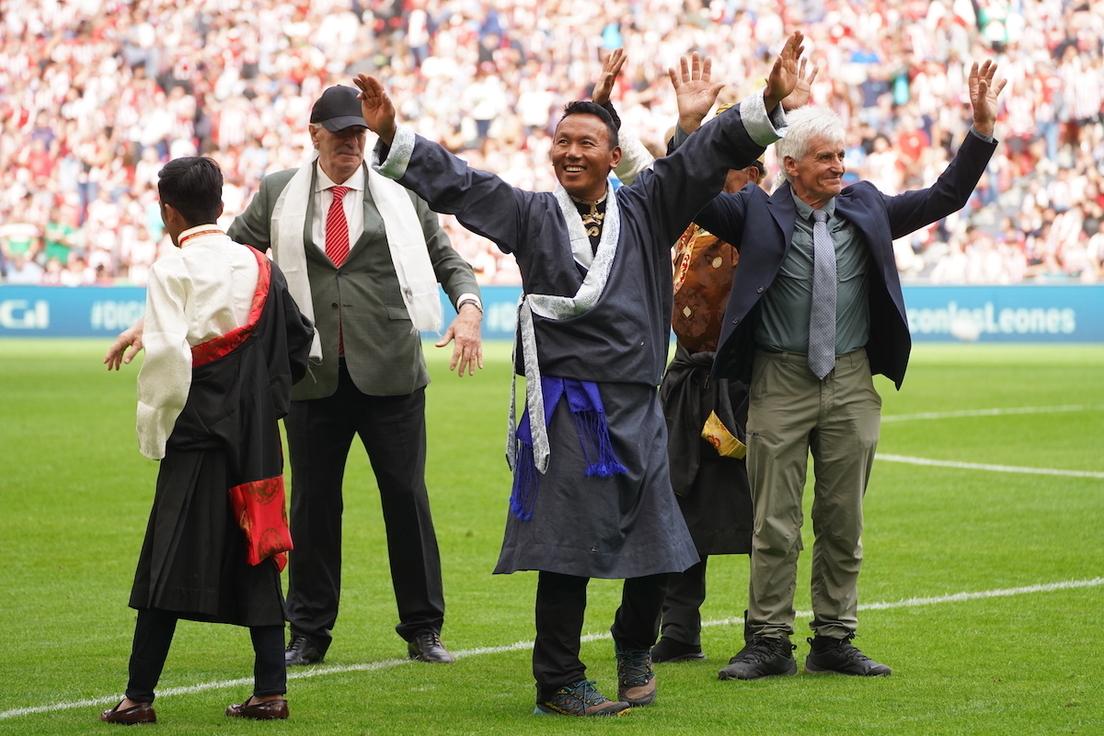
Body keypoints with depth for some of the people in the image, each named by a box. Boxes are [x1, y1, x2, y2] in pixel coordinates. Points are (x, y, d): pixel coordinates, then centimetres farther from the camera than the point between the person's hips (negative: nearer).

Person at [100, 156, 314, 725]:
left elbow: (166, 357, -16)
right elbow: (301, 342, 12)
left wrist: (152, 430, -6)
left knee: (171, 562, -4)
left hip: (195, 432, -5)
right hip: (255, 435, 5)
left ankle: (139, 696, -3)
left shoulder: (172, 271, -8)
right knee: (254, 556, 9)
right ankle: (270, 690, 5)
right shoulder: (261, 268, 8)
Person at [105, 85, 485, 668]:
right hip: (314, 375, 1)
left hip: (390, 373, -1)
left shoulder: (400, 193, 8)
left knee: (407, 497, 2)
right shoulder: (277, 195, 9)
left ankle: (423, 630, 12)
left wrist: (468, 310, -10)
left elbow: (448, 260, 11)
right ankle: (308, 634, 15)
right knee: (312, 502, 5)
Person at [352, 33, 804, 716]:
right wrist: (393, 134, -13)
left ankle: (635, 648, 34)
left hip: (638, 404, 3)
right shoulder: (532, 215, 6)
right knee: (569, 544, -4)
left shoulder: (645, 210, 10)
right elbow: (456, 182, -1)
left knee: (658, 541, 9)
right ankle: (559, 680, 6)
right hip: (568, 405, -2)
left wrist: (768, 103, -11)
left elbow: (706, 156, 1)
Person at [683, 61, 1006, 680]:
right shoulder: (758, 212, 1)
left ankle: (835, 642, 16)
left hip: (851, 382, 3)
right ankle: (770, 645, 6)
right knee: (775, 524, 0)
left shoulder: (866, 209, 10)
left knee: (843, 522, 8)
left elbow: (946, 197, 15)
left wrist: (982, 129, 6)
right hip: (780, 382, -3)